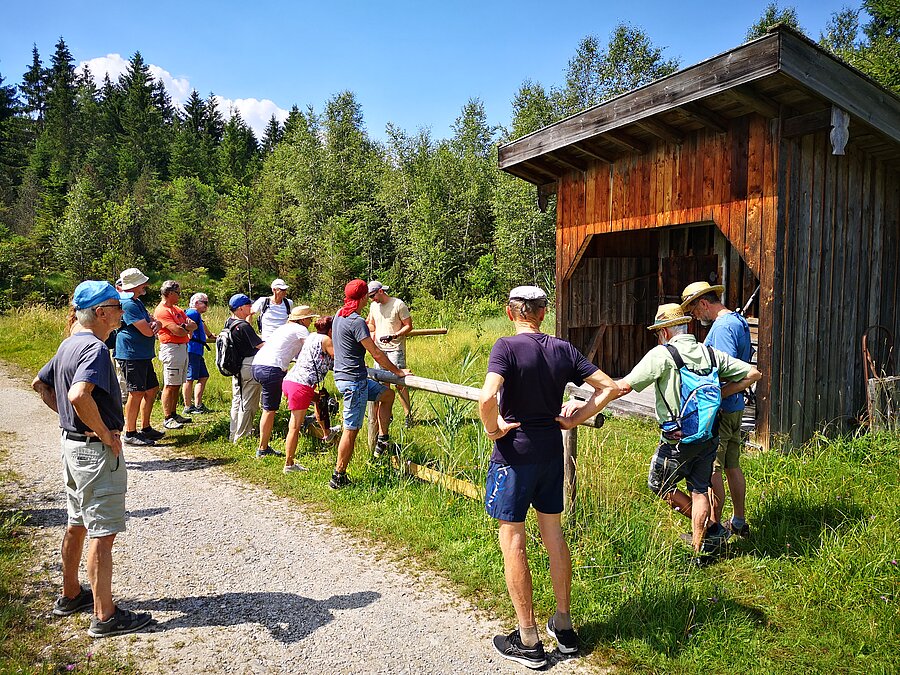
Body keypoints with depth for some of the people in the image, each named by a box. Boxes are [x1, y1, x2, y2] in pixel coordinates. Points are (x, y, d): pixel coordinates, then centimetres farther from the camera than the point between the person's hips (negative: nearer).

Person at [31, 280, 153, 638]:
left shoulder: (69, 344, 9)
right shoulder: (94, 348, -22)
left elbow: (40, 384, 22)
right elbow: (79, 395, -37)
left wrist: (69, 418, 16)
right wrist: (105, 434, -25)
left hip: (72, 443, 10)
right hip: (96, 450, -10)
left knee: (77, 524, 22)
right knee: (102, 533, -2)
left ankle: (70, 595, 36)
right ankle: (105, 616, 6)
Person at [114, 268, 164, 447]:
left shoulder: (137, 302, 16)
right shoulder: (128, 304, -18)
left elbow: (153, 321, 16)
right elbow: (147, 331, -22)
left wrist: (155, 323, -9)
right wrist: (152, 325, 2)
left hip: (143, 356, 10)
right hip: (131, 355, -10)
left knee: (152, 389, 15)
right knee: (136, 393, -6)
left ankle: (145, 428, 25)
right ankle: (130, 434, 3)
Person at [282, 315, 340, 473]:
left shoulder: (312, 336, 20)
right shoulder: (325, 340, -3)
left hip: (289, 379, 9)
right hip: (301, 385, -9)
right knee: (295, 427, -5)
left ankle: (326, 434, 43)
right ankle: (289, 465, 0)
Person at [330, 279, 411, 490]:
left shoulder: (339, 315, 9)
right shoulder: (356, 322, -19)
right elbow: (376, 354, -18)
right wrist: (398, 372, -7)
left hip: (343, 375, 10)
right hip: (354, 380, -10)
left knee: (387, 394, 21)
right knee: (351, 429, -2)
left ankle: (382, 441, 21)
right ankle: (338, 477, 6)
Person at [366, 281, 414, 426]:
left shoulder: (399, 304, -7)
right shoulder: (373, 306, 12)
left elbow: (408, 326, -6)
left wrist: (394, 335, -21)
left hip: (395, 348, -6)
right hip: (379, 349, 6)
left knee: (399, 382, -9)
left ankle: (408, 415, -2)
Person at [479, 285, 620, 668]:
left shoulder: (507, 347, -15)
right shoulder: (563, 349, 2)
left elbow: (487, 398, -31)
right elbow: (609, 388, 3)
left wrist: (494, 429, -14)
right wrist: (575, 419, 6)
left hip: (514, 453, -6)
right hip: (552, 451, 6)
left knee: (512, 541, 6)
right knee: (553, 534, 19)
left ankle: (528, 641, 15)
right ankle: (564, 625, 32)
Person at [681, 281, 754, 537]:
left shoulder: (722, 327, -17)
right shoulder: (739, 321, 14)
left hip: (720, 409, -10)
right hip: (736, 406, 10)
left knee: (712, 468, -3)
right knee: (732, 466, 18)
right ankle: (739, 522, 28)